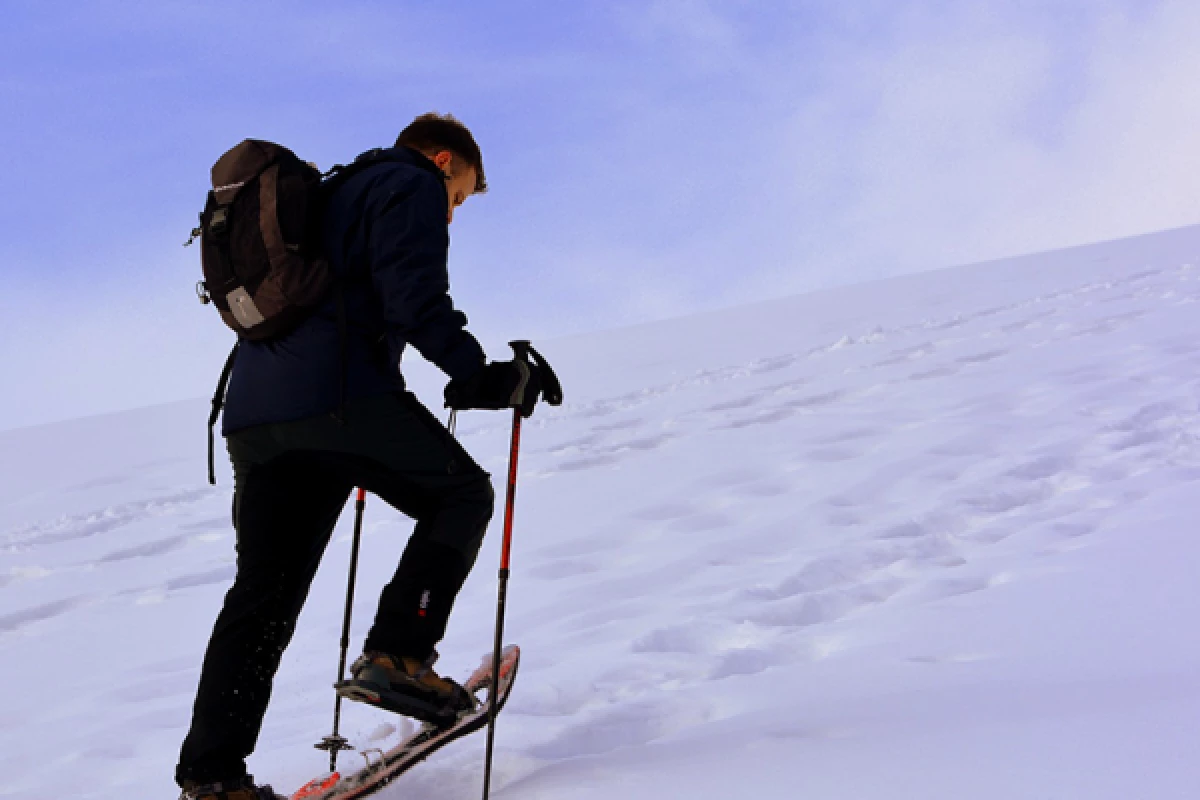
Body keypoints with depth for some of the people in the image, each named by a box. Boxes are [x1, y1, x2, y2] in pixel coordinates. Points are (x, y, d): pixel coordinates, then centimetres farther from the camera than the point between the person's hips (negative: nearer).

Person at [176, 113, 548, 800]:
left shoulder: (332, 196, 34)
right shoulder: (412, 186, 6)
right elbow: (416, 300, -10)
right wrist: (486, 377, -4)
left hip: (255, 412, 8)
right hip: (339, 395, -8)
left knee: (265, 591, 10)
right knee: (461, 493, 11)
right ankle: (398, 653, -5)